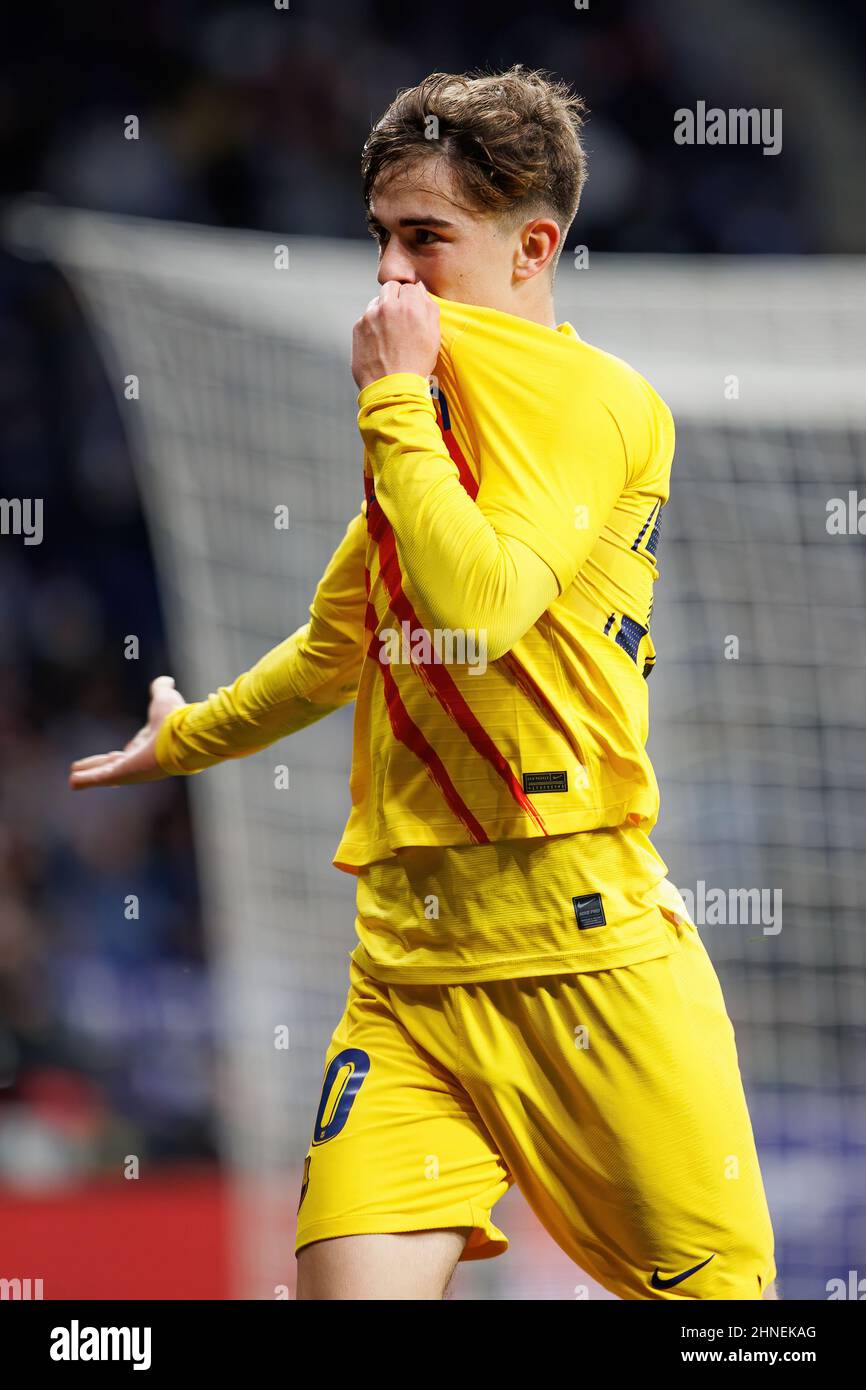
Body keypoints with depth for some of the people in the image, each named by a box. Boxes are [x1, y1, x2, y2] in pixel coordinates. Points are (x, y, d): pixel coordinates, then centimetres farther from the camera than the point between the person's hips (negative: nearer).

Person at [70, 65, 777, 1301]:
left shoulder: (595, 402, -5)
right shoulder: (429, 423, 18)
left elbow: (476, 604, -22)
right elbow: (340, 646, 34)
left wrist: (395, 400, -10)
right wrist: (182, 740, 50)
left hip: (587, 955, -6)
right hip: (409, 966, 6)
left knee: (712, 1289, -2)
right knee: (348, 1282, -12)